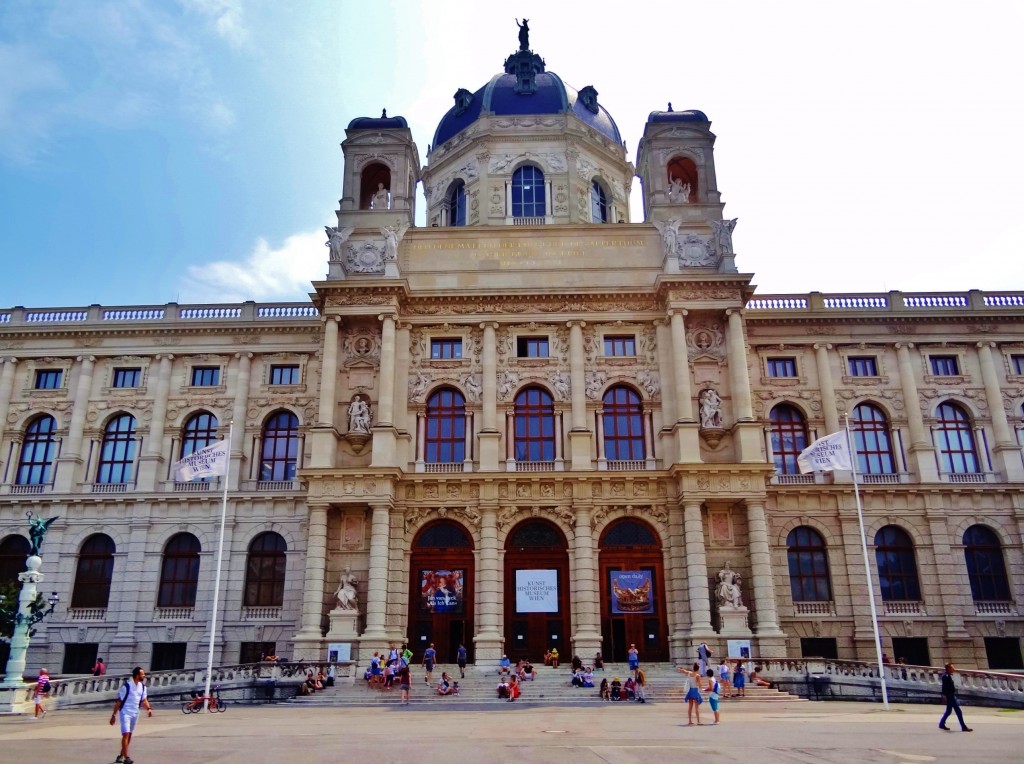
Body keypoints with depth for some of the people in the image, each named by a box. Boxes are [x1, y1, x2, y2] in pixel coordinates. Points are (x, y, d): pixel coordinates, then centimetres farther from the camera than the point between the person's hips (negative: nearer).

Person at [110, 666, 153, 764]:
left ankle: (121, 755, 28)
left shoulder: (142, 686, 2)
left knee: (129, 735, 13)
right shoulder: (126, 686, -17)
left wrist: (148, 708, -8)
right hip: (125, 712, -6)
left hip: (135, 713, 6)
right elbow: (118, 701, -11)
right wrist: (114, 715, -9)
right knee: (126, 734, -13)